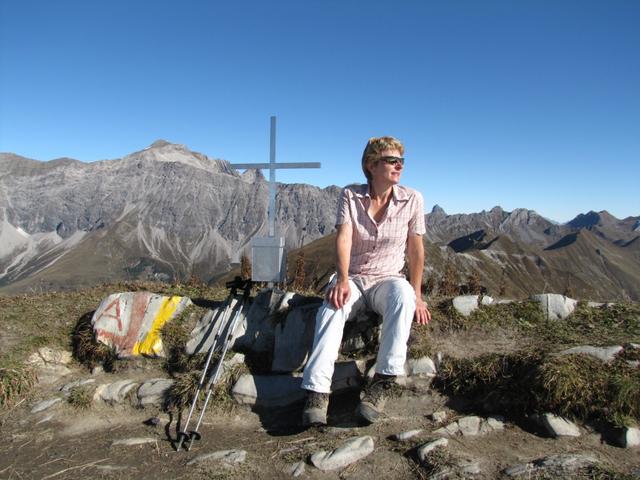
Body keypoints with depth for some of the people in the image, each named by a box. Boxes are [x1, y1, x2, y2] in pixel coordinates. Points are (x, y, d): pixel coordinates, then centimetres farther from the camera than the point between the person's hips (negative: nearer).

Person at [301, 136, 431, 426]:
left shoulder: (412, 199, -1)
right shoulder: (350, 195, -2)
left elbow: (416, 249, 1)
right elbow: (343, 238, -15)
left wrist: (417, 294, -3)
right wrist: (342, 280, -31)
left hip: (387, 280, 0)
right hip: (352, 279, 0)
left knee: (403, 294, -36)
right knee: (332, 308, -32)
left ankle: (383, 381, -32)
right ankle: (317, 393, -34)